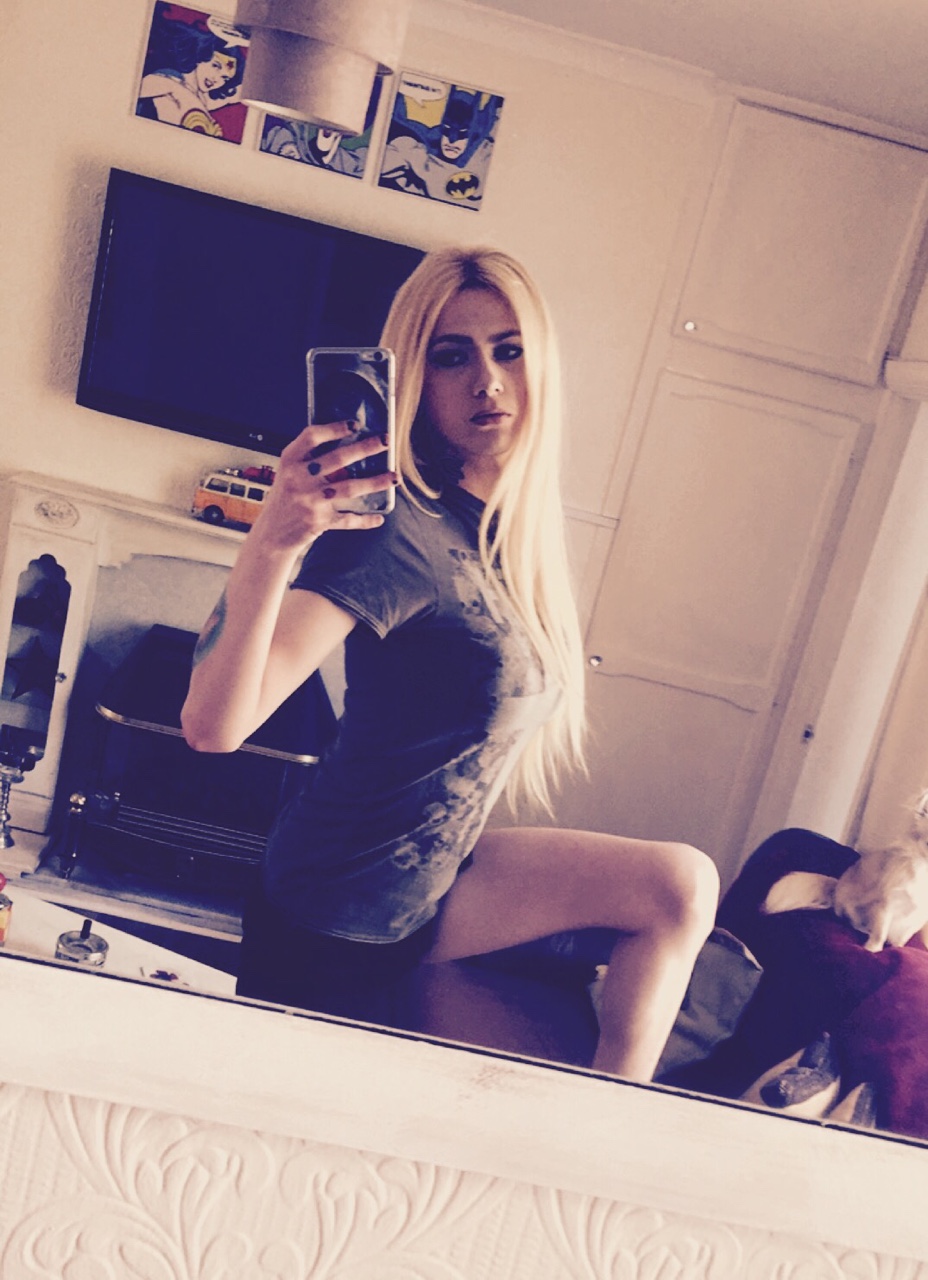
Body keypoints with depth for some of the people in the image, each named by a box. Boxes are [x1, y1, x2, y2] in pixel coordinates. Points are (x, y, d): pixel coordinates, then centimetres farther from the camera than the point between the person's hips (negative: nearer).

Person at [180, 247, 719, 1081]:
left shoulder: (512, 528, -3)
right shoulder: (405, 531, -28)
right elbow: (214, 724, -37)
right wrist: (269, 547, -52)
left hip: (435, 879, 8)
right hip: (341, 916, -7)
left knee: (681, 886, 2)